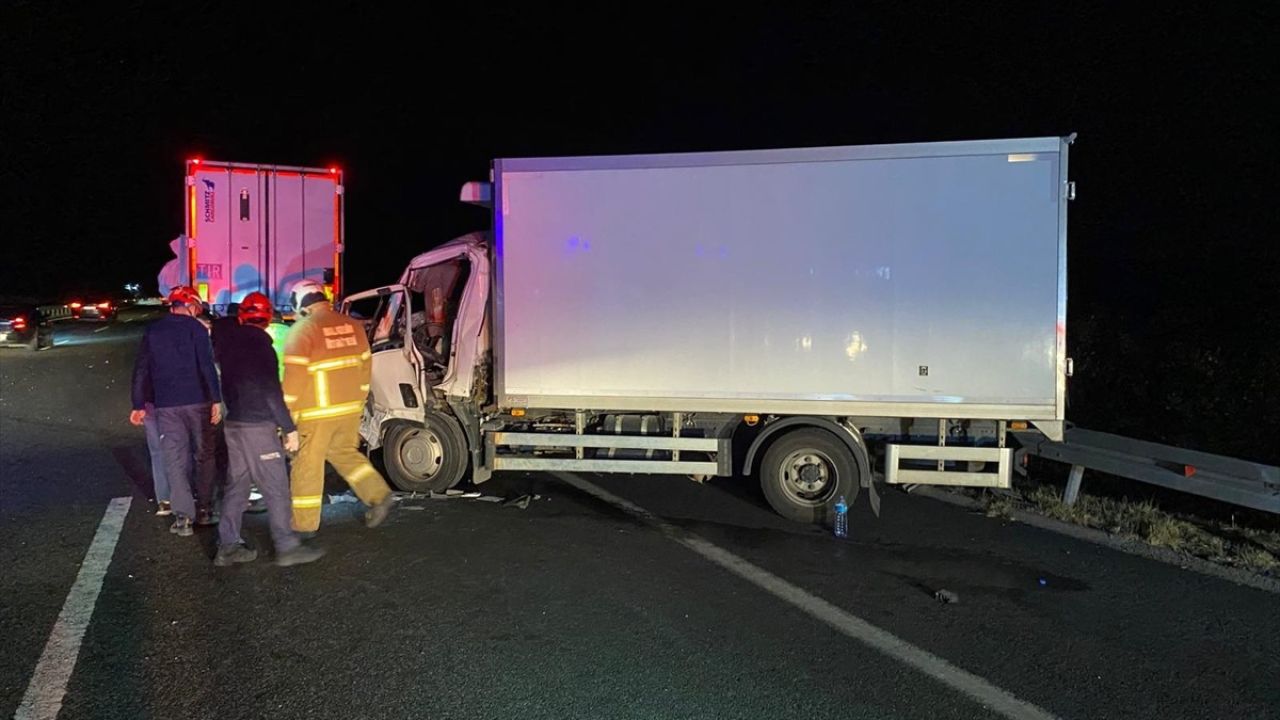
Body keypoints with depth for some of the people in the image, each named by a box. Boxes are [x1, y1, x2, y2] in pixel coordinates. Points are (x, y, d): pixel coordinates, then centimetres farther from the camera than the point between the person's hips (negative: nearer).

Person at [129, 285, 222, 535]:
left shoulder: (152, 331, 11)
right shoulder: (195, 327, -3)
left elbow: (140, 370, 11)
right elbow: (207, 366, -12)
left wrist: (139, 405, 15)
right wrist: (216, 400, -12)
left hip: (166, 405, 3)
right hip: (197, 401, -3)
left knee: (174, 460, 5)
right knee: (203, 455, 11)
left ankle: (183, 517, 1)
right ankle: (204, 509, 14)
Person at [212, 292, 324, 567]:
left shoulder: (228, 341, 4)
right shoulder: (260, 347, -15)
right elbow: (272, 392, -18)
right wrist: (289, 428, -15)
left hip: (233, 423, 8)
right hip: (258, 426, -7)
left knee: (236, 485, 14)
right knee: (276, 488, -1)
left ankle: (228, 546, 17)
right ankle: (287, 547, 3)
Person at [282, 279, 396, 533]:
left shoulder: (303, 329, -11)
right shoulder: (351, 325, 7)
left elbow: (294, 376, -14)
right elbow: (364, 366, 13)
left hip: (318, 412, -6)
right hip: (351, 408, 6)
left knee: (307, 464, 5)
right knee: (345, 453, 22)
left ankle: (304, 523, 13)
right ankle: (379, 495, 12)